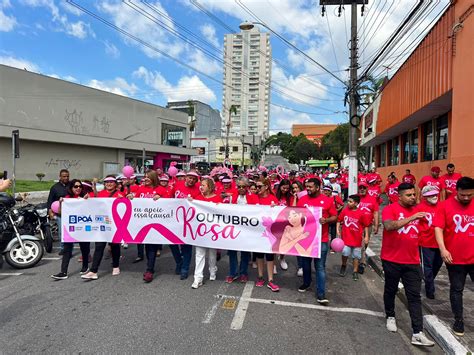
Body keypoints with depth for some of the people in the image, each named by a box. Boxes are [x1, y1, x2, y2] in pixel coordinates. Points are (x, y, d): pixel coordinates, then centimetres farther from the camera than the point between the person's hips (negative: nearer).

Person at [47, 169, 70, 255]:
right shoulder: (55, 187, 8)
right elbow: (50, 200, 8)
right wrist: (50, 211, -2)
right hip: (59, 213, 1)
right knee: (61, 232, 4)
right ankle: (62, 247, 19)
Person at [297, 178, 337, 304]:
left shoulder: (327, 200, -4)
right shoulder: (302, 199, 1)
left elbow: (334, 217, 0)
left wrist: (326, 220, -18)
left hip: (321, 239, -3)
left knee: (320, 267, 1)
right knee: (306, 263, 18)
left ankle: (320, 294, 7)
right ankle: (306, 283, 40)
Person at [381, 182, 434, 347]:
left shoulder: (417, 211, 7)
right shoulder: (390, 209, -12)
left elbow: (418, 232, 21)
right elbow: (389, 226, -32)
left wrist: (418, 254, 18)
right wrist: (411, 218, -36)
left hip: (412, 261, 4)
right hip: (392, 260, -4)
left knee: (415, 296, 2)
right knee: (391, 290, 14)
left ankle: (418, 333, 5)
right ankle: (390, 316, 36)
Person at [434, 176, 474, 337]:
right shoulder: (445, 206, -8)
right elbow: (438, 228, -10)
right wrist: (443, 249, -20)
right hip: (455, 258, -2)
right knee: (456, 290, 13)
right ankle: (458, 320, 28)